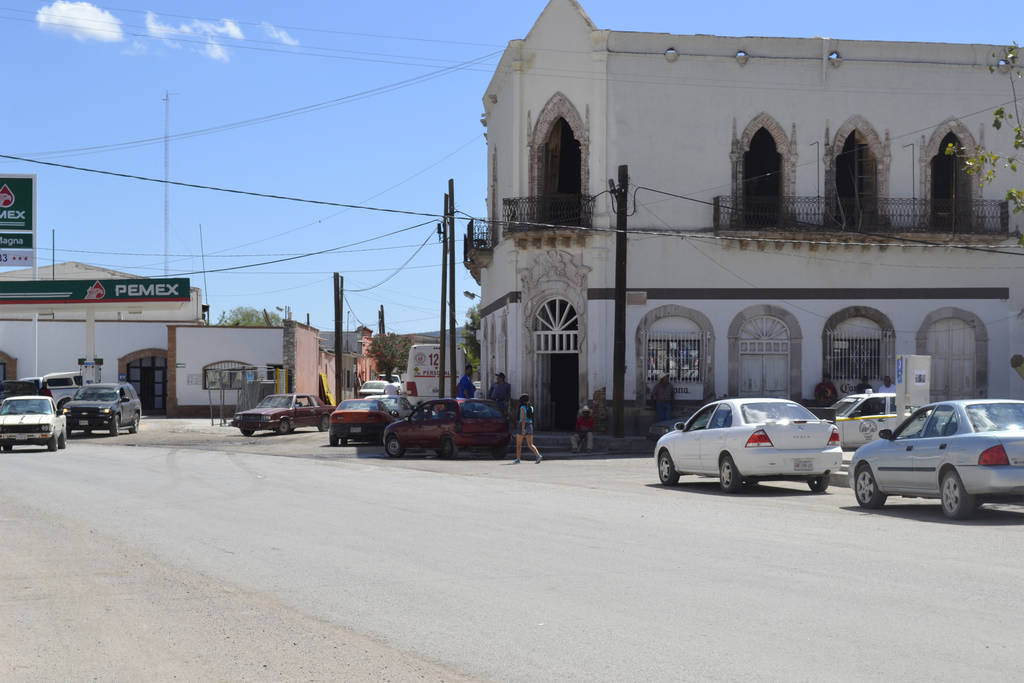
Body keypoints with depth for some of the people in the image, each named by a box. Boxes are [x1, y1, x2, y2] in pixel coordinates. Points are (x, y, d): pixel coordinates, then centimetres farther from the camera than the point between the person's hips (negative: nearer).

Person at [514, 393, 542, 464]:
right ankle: (538, 455, -20)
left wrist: (523, 428, -24)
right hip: (530, 426, 6)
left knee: (518, 444, 9)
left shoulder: (522, 408, -10)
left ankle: (517, 459, 13)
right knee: (530, 445, 1)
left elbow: (523, 418, -19)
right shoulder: (531, 407, 11)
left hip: (523, 426, -6)